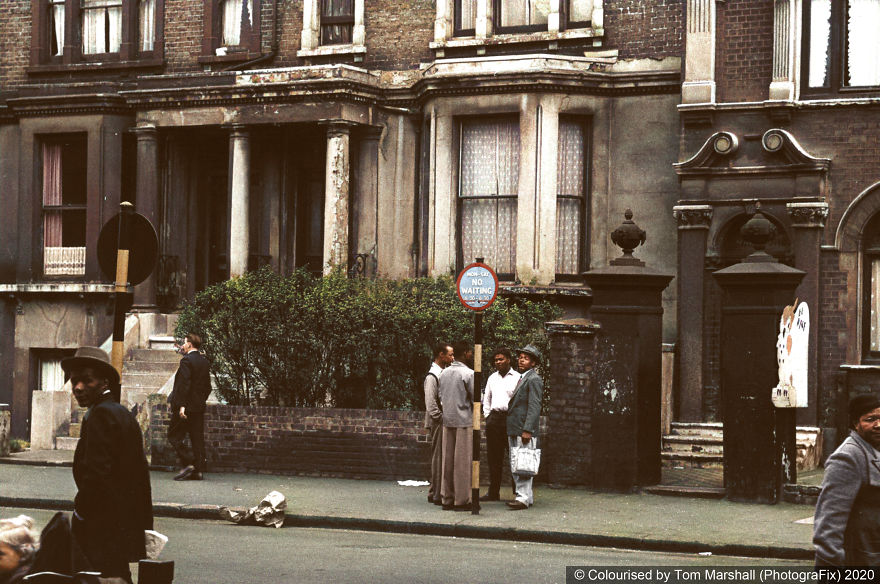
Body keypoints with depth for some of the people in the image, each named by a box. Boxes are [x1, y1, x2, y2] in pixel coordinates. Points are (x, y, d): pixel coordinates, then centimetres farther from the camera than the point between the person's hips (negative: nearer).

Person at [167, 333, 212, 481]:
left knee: (174, 436, 0)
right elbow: (207, 386, 17)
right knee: (197, 438, 7)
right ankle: (198, 470, 6)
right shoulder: (204, 361, 13)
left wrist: (181, 406, -21)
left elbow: (184, 384, -19)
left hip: (185, 407, -8)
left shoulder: (187, 360, -12)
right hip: (199, 407, 8)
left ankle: (188, 463, -10)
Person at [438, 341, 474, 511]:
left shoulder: (444, 373, 8)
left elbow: (441, 396, 12)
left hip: (447, 419, 6)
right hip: (465, 420, -6)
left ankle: (447, 498, 10)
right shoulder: (468, 374, -11)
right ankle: (461, 500, -1)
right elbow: (475, 399, -9)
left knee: (447, 460, 8)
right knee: (463, 460, -2)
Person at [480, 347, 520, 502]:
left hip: (511, 418, -5)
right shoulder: (492, 378, 18)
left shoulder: (517, 378, 1)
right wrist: (488, 416, 14)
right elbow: (486, 399, 24)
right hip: (494, 418, 5)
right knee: (493, 457, 6)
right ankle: (493, 492, 10)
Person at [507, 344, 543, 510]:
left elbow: (534, 407, -16)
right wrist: (510, 431, 19)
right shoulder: (521, 378, 21)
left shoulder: (534, 379, -9)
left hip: (525, 429, -10)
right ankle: (527, 495, 19)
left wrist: (527, 430, -22)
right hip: (513, 430, 10)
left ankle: (524, 498, -7)